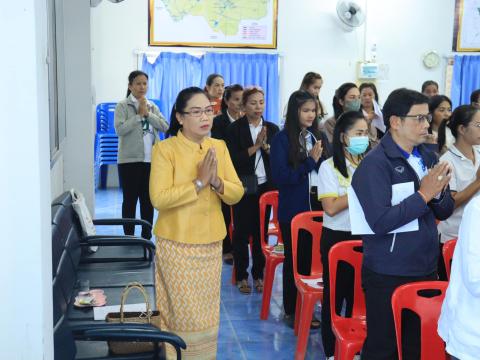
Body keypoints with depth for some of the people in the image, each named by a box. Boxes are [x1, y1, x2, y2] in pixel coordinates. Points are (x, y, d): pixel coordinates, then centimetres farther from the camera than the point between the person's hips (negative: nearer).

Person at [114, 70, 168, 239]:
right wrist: (139, 115, -13)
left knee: (148, 199, 10)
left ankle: (147, 236, 20)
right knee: (130, 200, 1)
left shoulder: (152, 106, 12)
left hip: (151, 160, 4)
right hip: (129, 160, -4)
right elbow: (120, 129, -15)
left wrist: (148, 114, -10)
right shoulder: (122, 106, -2)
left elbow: (165, 126, -1)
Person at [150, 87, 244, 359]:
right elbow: (159, 198, -20)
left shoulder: (219, 147, 4)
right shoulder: (165, 148, -11)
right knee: (182, 313, 3)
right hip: (177, 245, -5)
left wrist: (217, 182, -17)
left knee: (207, 312, 14)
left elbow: (237, 193, 2)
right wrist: (199, 183, -22)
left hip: (211, 244, 5)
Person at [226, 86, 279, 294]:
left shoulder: (272, 128, 7)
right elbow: (233, 159, -11)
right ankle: (241, 276, 15)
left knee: (261, 232, 8)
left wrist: (266, 146, -14)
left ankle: (258, 275, 20)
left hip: (265, 187, 3)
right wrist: (255, 147, -16)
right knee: (242, 233, 4)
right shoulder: (235, 129, -3)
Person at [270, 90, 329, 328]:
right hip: (293, 209, -4)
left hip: (317, 206, 4)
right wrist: (310, 162, -14)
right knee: (294, 259, 7)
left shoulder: (320, 136, 7)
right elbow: (279, 177, -14)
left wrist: (320, 159, -10)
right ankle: (291, 311, 20)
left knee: (312, 258, 11)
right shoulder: (282, 139, -7)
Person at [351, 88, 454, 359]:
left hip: (426, 270, 7)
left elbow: (445, 211, 9)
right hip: (388, 276, -6)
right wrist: (423, 194, -22)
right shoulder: (375, 164, -15)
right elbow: (379, 222, -25)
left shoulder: (428, 158, 7)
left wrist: (438, 193, -12)